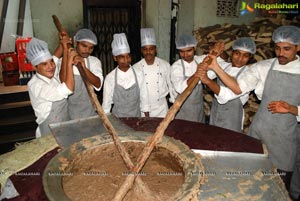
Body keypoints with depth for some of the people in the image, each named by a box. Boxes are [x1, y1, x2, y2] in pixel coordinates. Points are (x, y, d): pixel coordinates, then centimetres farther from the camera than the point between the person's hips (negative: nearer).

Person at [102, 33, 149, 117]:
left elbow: (144, 100, 1)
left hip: (136, 117, 1)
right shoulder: (110, 78, -8)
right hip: (117, 119, -1)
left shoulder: (138, 75, -5)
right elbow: (106, 104, 0)